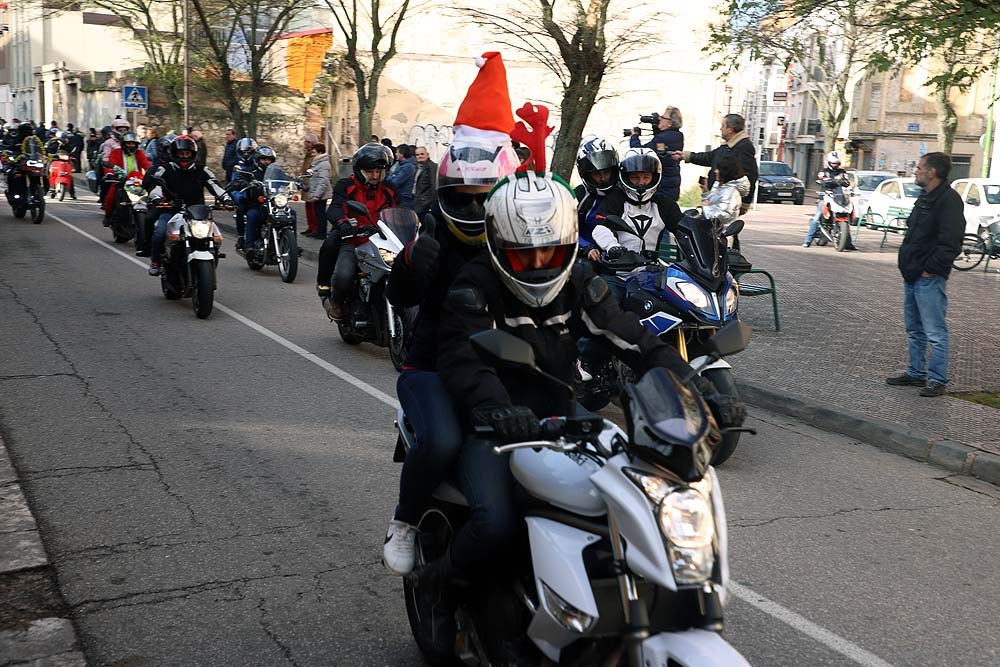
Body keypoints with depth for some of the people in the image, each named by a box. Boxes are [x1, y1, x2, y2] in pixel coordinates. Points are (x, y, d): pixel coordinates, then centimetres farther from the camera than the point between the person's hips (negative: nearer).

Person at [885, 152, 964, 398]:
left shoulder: (949, 200, -14)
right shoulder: (925, 198, 16)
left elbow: (950, 241, -21)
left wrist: (931, 269, -20)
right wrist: (908, 265, 15)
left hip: (930, 278, -10)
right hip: (913, 276, 10)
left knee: (935, 332, -5)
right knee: (914, 330, 17)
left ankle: (937, 380, 0)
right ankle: (916, 373, 27)